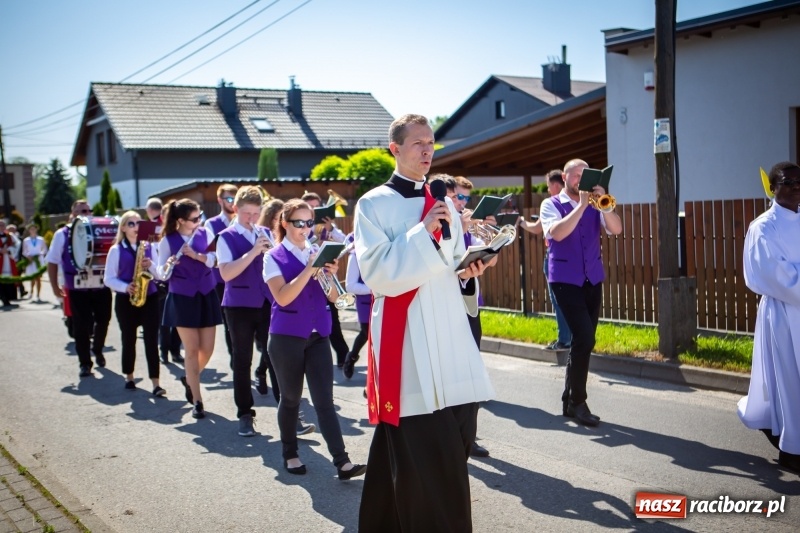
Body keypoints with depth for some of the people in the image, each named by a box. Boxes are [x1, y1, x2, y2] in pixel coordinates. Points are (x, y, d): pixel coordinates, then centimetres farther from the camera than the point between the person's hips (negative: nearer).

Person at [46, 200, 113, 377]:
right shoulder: (63, 234, 3)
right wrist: (55, 286, -1)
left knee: (103, 321, 12)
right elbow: (52, 262, 5)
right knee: (81, 327, 1)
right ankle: (85, 363, 12)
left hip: (102, 286, 2)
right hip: (78, 289, -2)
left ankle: (98, 351, 38)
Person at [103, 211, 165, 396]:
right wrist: (125, 287, -17)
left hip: (149, 297, 1)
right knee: (129, 339, 9)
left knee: (151, 339, -6)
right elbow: (108, 279, -1)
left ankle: (155, 383, -8)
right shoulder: (116, 250, 2)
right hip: (125, 300, -1)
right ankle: (129, 376, 28)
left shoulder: (149, 247, 8)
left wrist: (151, 266, -14)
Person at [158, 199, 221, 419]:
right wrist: (168, 266, -27)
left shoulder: (205, 233, 1)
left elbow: (214, 260, -9)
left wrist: (195, 255, -24)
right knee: (192, 349, -2)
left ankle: (189, 379, 36)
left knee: (207, 348, 6)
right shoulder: (167, 241, -6)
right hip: (182, 299, -3)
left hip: (206, 296, 3)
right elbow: (161, 274, -6)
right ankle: (197, 401, 6)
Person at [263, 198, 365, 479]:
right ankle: (290, 454, 27)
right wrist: (309, 269, -23)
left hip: (318, 336, 3)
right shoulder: (274, 258, -4)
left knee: (325, 400, -3)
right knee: (291, 398, 9)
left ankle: (342, 462, -9)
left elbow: (333, 297, 5)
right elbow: (282, 297, -18)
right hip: (287, 337, -3)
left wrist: (331, 274, -14)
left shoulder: (317, 253, 8)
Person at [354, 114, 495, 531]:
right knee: (420, 456, -7)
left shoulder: (444, 205, 16)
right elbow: (375, 272, -13)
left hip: (450, 336, 6)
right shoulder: (373, 204, -1)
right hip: (404, 339, -6)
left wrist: (468, 272, -1)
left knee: (452, 448, 6)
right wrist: (423, 232, -17)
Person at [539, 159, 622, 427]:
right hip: (566, 280, -5)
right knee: (584, 338, -16)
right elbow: (557, 233, -19)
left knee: (583, 340, 7)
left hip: (592, 279, 5)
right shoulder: (551, 204, 0)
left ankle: (569, 400, 20)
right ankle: (577, 402, -4)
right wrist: (581, 204, -17)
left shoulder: (595, 205, 11)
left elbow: (616, 229, -3)